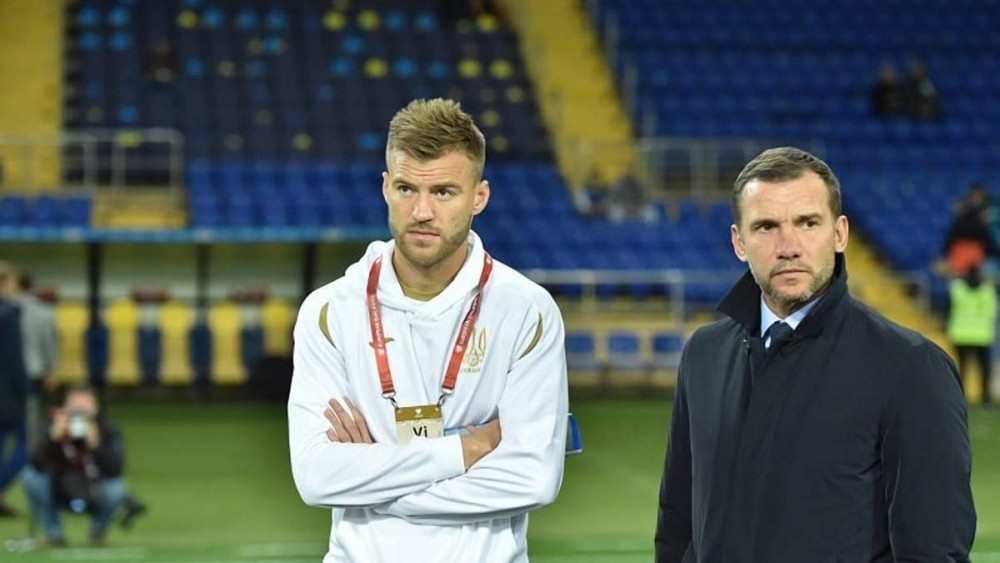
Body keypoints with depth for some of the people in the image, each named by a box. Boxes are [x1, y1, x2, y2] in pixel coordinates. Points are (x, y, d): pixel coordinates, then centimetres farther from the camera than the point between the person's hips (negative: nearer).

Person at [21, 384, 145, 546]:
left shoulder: (108, 431, -19)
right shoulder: (56, 425, -17)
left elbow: (115, 470, -32)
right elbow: (38, 465, -28)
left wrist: (95, 444, -45)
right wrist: (53, 437, -43)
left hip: (95, 495, -1)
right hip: (60, 495, 1)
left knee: (115, 489, -33)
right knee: (31, 476, -26)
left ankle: (98, 532, 2)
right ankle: (54, 533, -3)